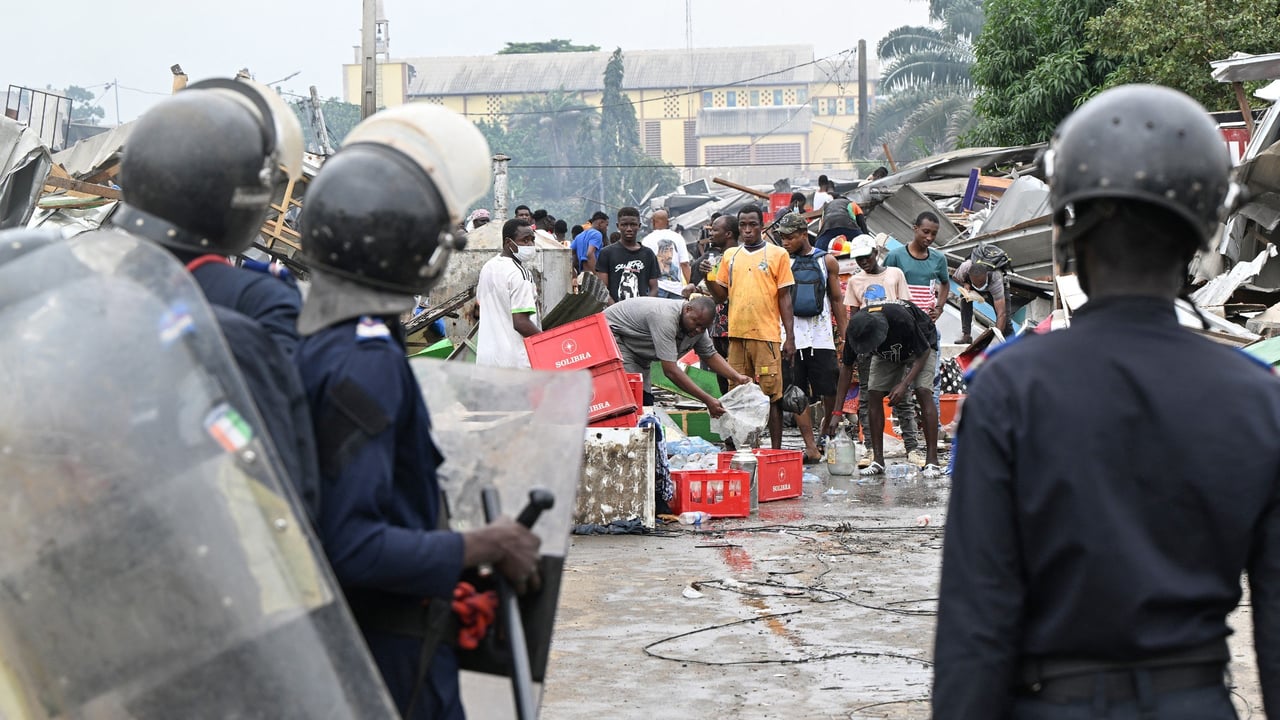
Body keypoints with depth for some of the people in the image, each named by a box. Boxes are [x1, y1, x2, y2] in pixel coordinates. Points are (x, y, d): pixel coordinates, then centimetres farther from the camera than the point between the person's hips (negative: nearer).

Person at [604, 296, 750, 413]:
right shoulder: (666, 318, -36)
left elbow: (710, 355, 8)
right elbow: (670, 370, -37)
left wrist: (737, 377, -11)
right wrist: (707, 400, -37)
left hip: (638, 353, 10)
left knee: (646, 402, 0)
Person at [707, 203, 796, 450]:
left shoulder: (778, 254, 3)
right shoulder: (730, 256, 14)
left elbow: (785, 297, 1)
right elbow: (722, 295, 17)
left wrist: (790, 337, -4)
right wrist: (709, 279, -3)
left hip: (767, 335, -4)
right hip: (736, 335, 4)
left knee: (771, 394, -4)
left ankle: (775, 450, -1)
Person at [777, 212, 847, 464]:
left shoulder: (827, 261, 7)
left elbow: (836, 301, 12)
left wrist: (845, 336, 8)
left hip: (822, 336, 0)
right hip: (791, 337, 0)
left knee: (831, 392, -1)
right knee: (798, 396, -3)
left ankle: (827, 433, 24)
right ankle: (811, 448, -1)